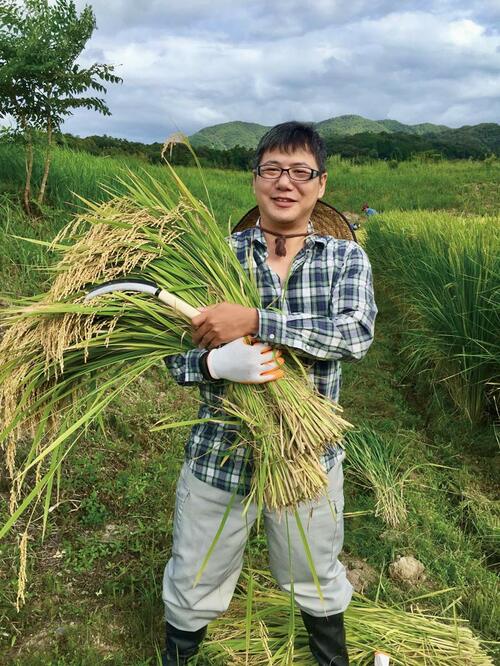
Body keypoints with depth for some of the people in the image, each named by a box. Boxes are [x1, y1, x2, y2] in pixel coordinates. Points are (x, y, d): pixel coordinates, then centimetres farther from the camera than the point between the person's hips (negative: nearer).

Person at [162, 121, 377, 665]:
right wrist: (214, 364, -31)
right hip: (219, 452, 0)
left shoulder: (346, 259, -4)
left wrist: (256, 321, -32)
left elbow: (357, 333, -22)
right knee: (194, 587, 20)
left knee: (317, 580, 25)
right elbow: (175, 353, -7)